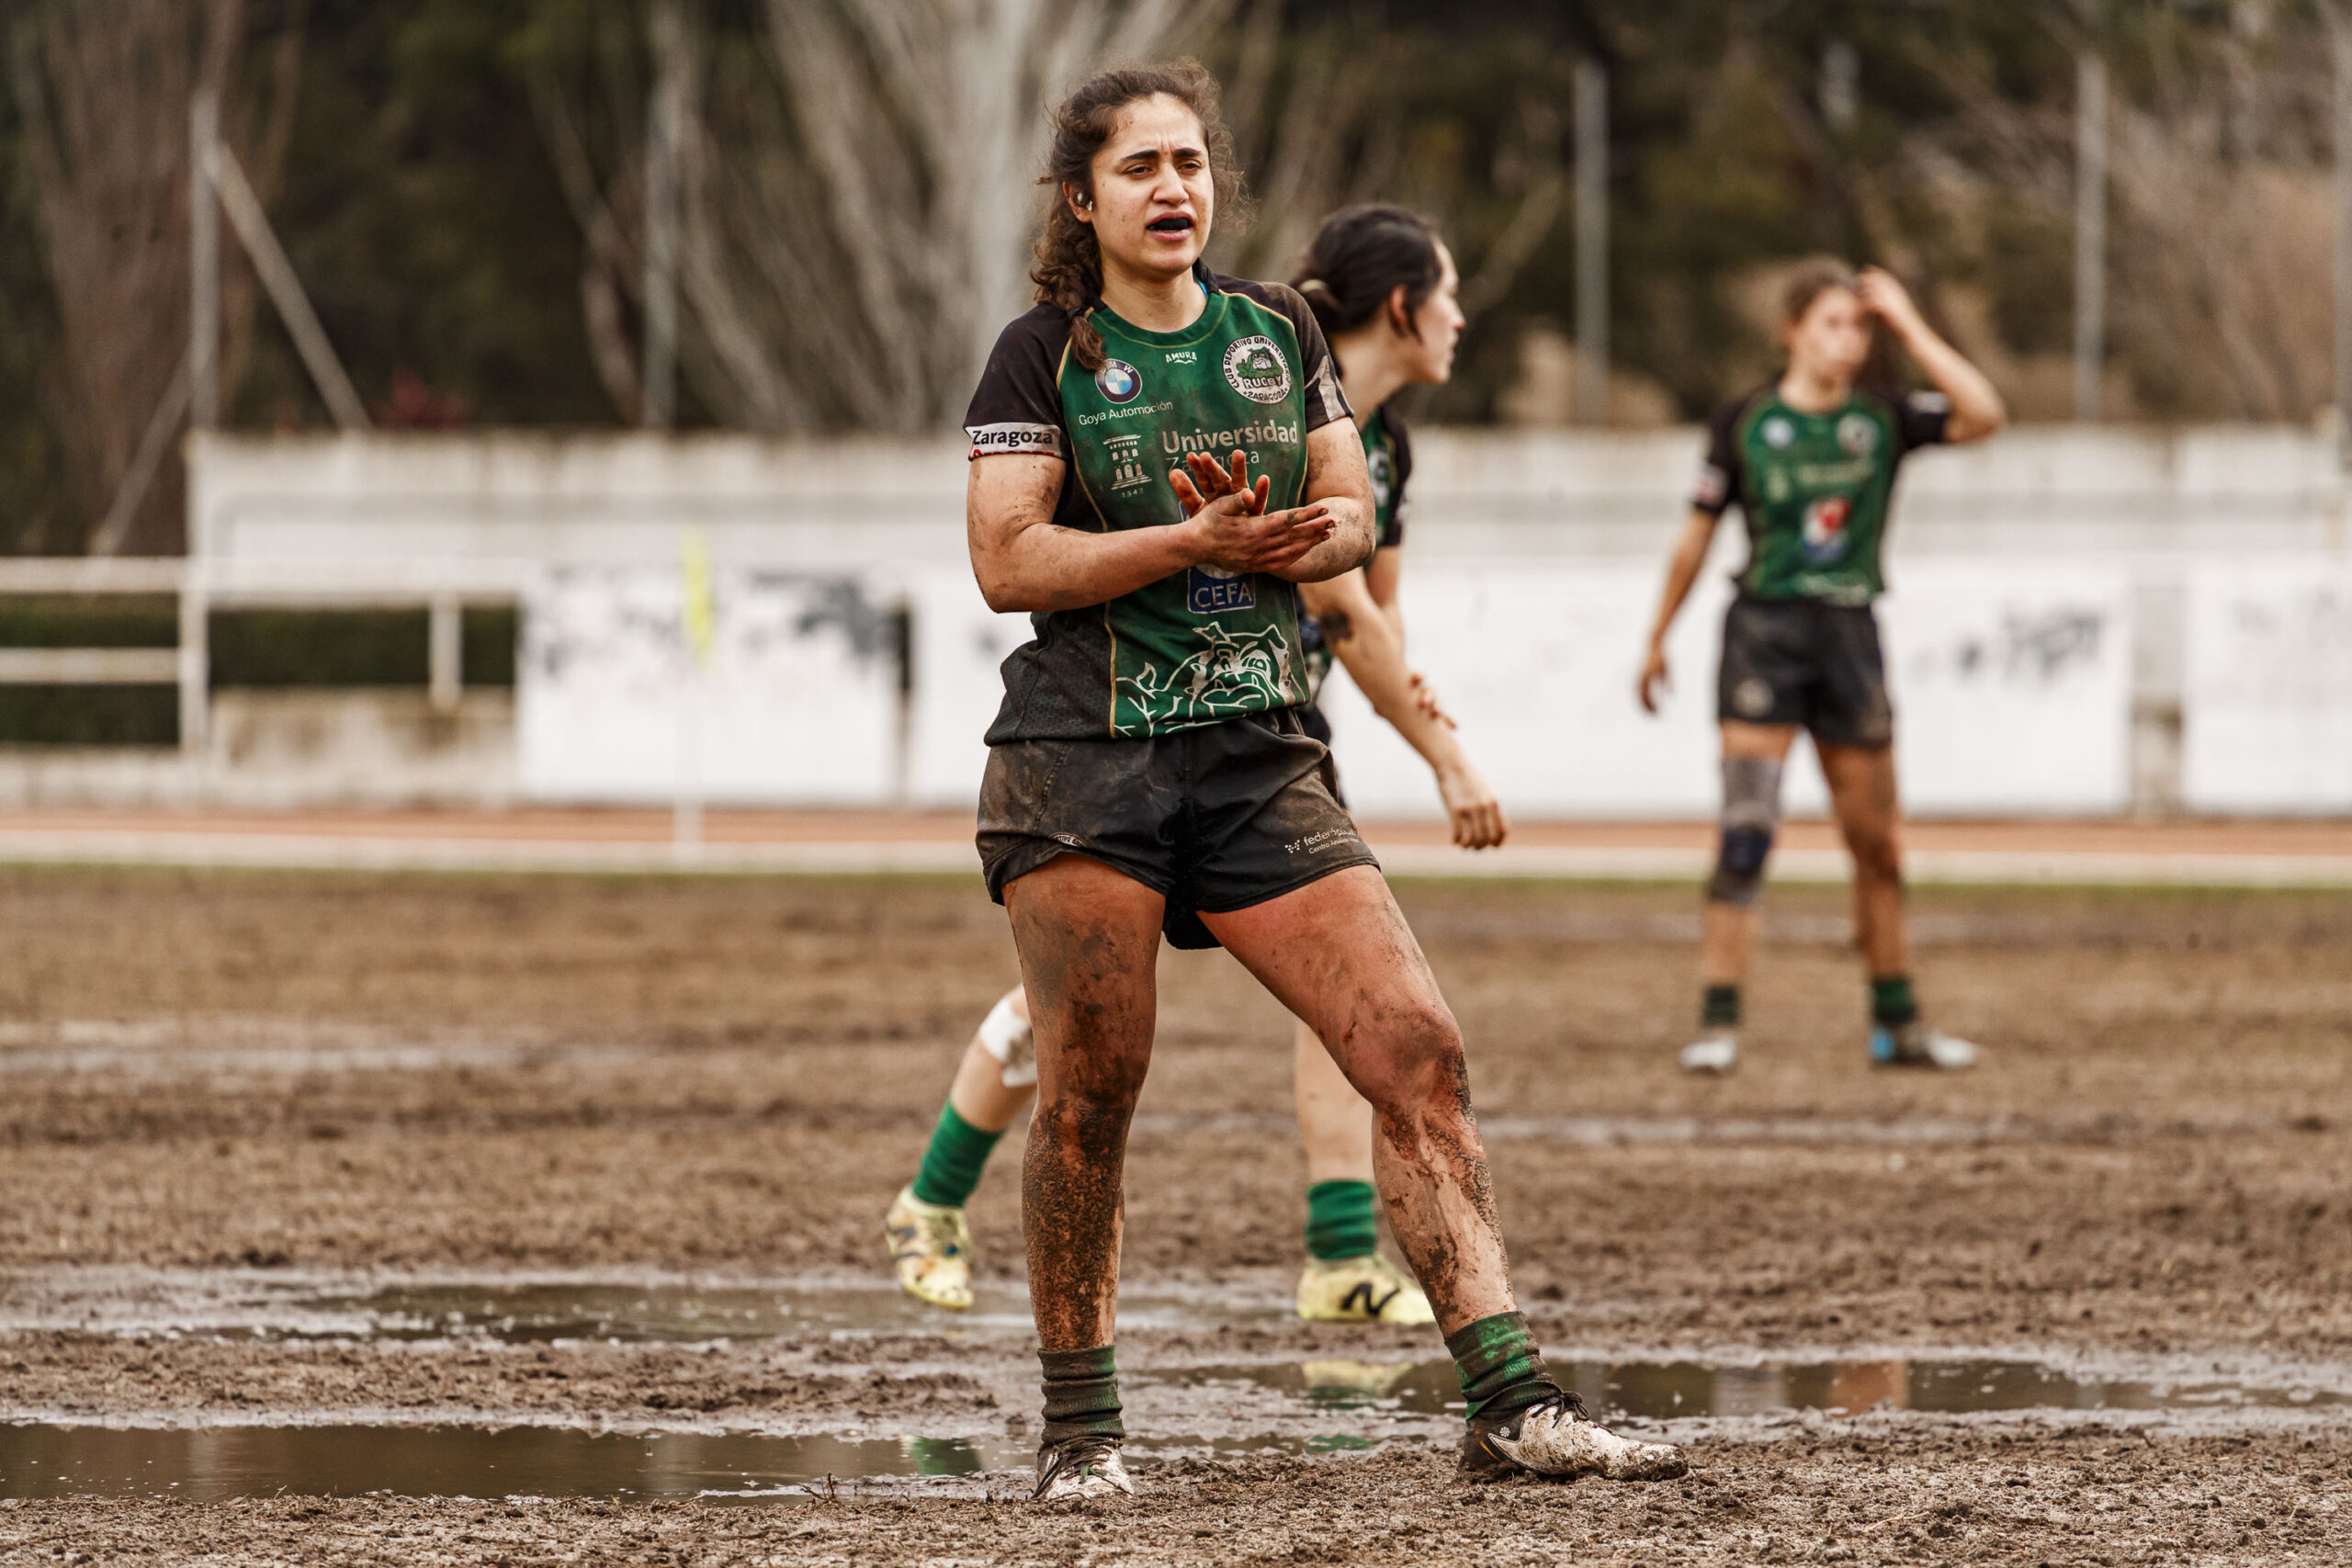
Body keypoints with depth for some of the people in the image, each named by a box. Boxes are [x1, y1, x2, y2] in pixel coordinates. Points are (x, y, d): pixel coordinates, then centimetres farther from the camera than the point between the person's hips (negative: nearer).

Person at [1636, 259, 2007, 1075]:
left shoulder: (1884, 420, 4)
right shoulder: (1744, 422, 0)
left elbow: (1982, 415, -13)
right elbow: (1698, 534, 8)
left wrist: (1908, 325, -11)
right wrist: (1658, 638, 12)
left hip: (1849, 637, 3)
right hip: (1764, 631, -3)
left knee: (1877, 843, 8)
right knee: (1746, 831, -13)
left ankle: (1897, 1022, 20)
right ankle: (1718, 1022, -12)